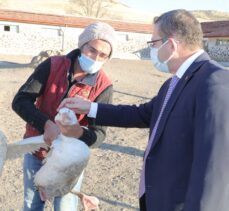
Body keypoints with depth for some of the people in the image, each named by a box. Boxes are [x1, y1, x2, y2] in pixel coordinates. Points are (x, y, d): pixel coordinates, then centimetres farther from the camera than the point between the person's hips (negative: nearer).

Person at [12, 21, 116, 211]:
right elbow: (20, 100, -18)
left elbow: (99, 133, -16)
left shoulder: (103, 86, -16)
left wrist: (79, 132, -39)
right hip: (35, 151, 2)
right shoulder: (52, 66, -13)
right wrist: (46, 124, -33)